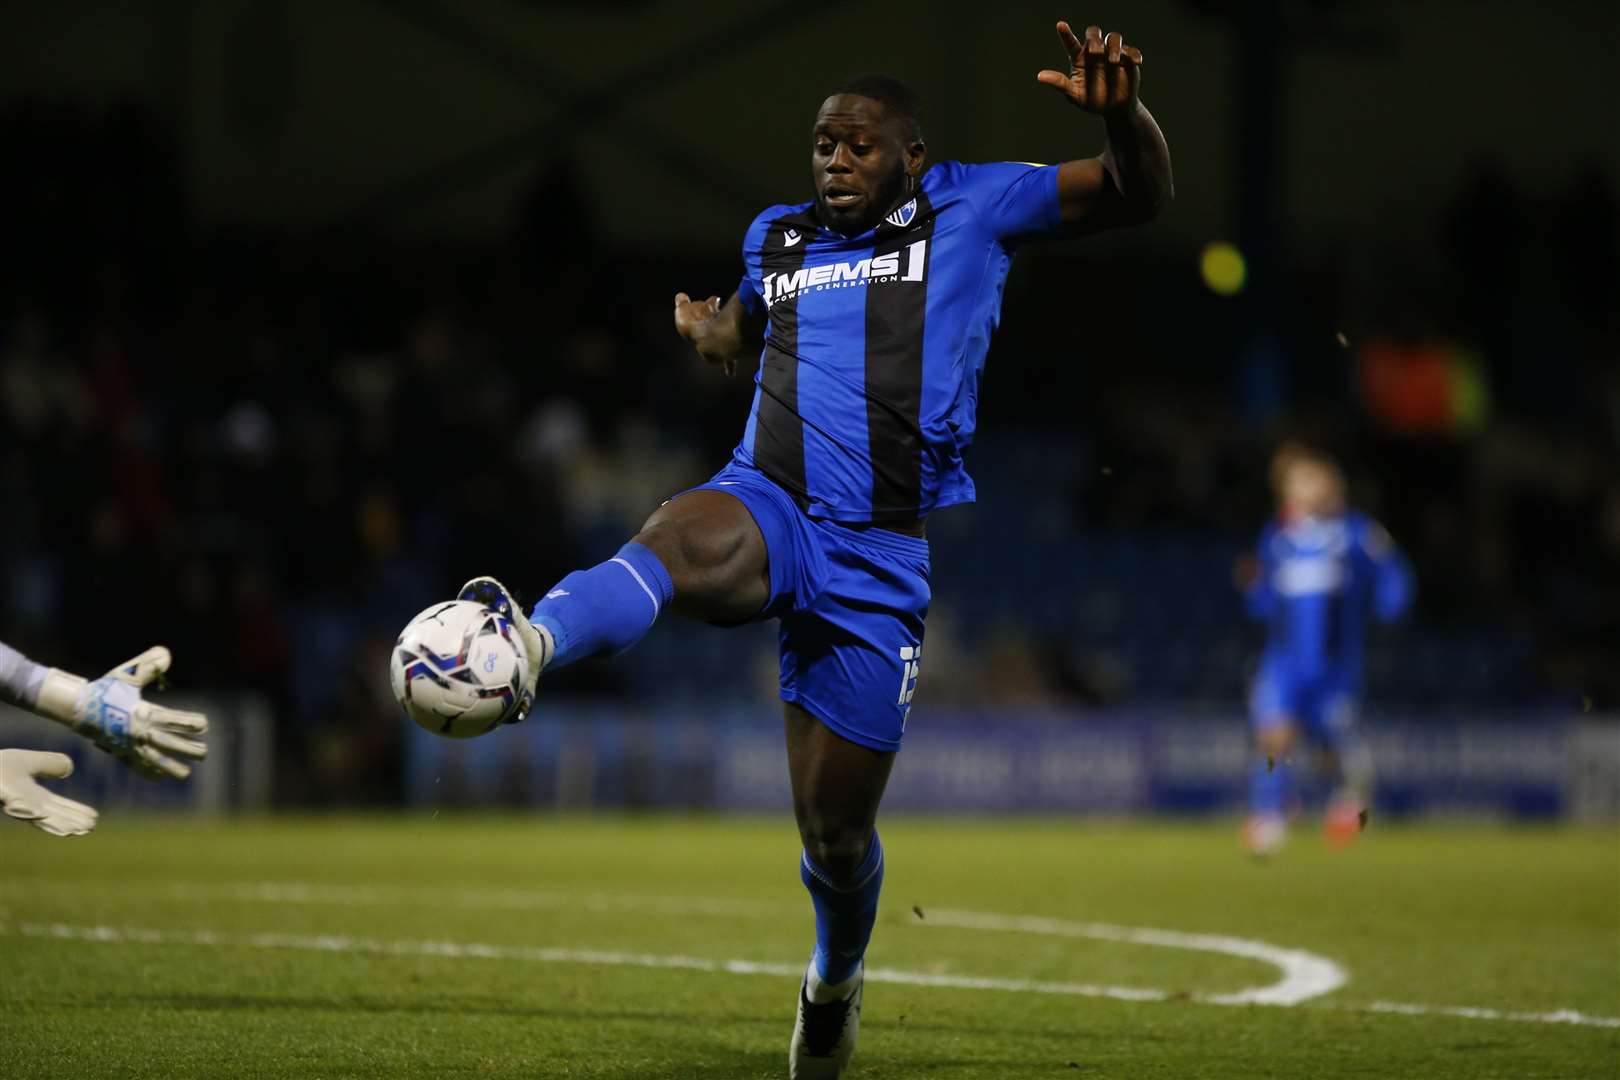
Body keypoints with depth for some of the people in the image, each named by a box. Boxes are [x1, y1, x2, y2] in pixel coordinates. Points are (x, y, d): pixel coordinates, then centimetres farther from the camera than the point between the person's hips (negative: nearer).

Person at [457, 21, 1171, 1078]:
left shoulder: (969, 207, 6)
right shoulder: (773, 236, 17)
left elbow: (1141, 196, 4)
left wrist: (1123, 109, -18)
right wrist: (706, 332, 13)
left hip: (886, 556, -1)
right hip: (769, 507, 2)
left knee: (837, 830, 6)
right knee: (682, 542, -39)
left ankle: (836, 975, 39)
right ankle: (529, 646, -68)